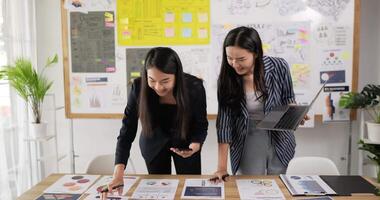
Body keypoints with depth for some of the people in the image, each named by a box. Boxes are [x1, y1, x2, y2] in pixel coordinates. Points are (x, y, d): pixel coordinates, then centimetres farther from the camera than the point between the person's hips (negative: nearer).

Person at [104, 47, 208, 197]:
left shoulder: (194, 87, -28)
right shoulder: (139, 87, -27)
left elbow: (201, 124, -13)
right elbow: (127, 131, -23)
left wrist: (196, 144, -34)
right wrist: (119, 171, -33)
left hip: (186, 143, 0)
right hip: (154, 144, 1)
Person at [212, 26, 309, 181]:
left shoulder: (278, 67, -15)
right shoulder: (226, 78, -14)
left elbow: (288, 99, 2)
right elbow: (224, 120, -14)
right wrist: (222, 167, -17)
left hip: (278, 139, 1)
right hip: (246, 141, 0)